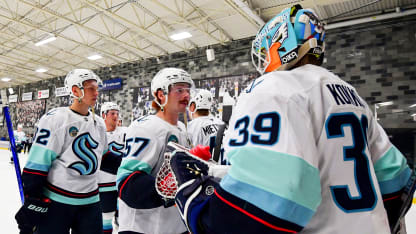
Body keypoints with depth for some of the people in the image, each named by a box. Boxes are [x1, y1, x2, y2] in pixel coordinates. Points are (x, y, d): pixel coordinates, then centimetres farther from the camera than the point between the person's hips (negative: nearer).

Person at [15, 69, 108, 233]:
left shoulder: (99, 123, 9)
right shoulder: (55, 119, -11)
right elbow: (37, 162, -13)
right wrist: (33, 201, -13)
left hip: (90, 201, 6)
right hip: (56, 201, -5)